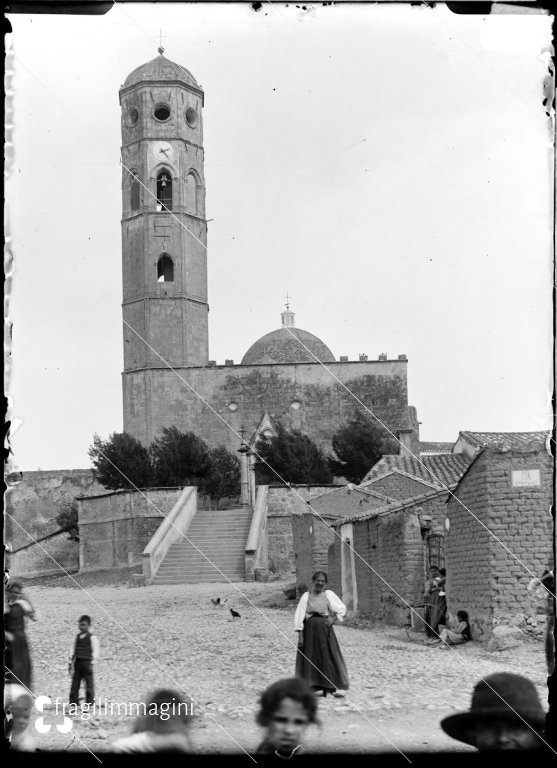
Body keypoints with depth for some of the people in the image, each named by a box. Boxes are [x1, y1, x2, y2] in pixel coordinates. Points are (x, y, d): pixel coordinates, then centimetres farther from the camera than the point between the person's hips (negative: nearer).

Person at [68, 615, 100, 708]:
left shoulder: (92, 637, -4)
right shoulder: (77, 636, 14)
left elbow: (96, 650, -7)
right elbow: (73, 649, 18)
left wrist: (93, 663, -14)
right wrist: (70, 662, 14)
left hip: (87, 662, -6)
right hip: (78, 662, 6)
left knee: (89, 684, -2)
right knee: (74, 684, 5)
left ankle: (89, 704, 3)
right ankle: (73, 704, 9)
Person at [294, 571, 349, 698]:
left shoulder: (329, 594, 5)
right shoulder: (306, 596, 3)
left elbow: (342, 609, 9)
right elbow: (300, 615, 1)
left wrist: (334, 618, -8)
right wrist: (300, 634, -6)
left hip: (325, 629, 0)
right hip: (310, 629, 0)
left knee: (329, 657, -1)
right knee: (310, 658, 0)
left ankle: (330, 688, 5)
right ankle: (310, 688, 7)